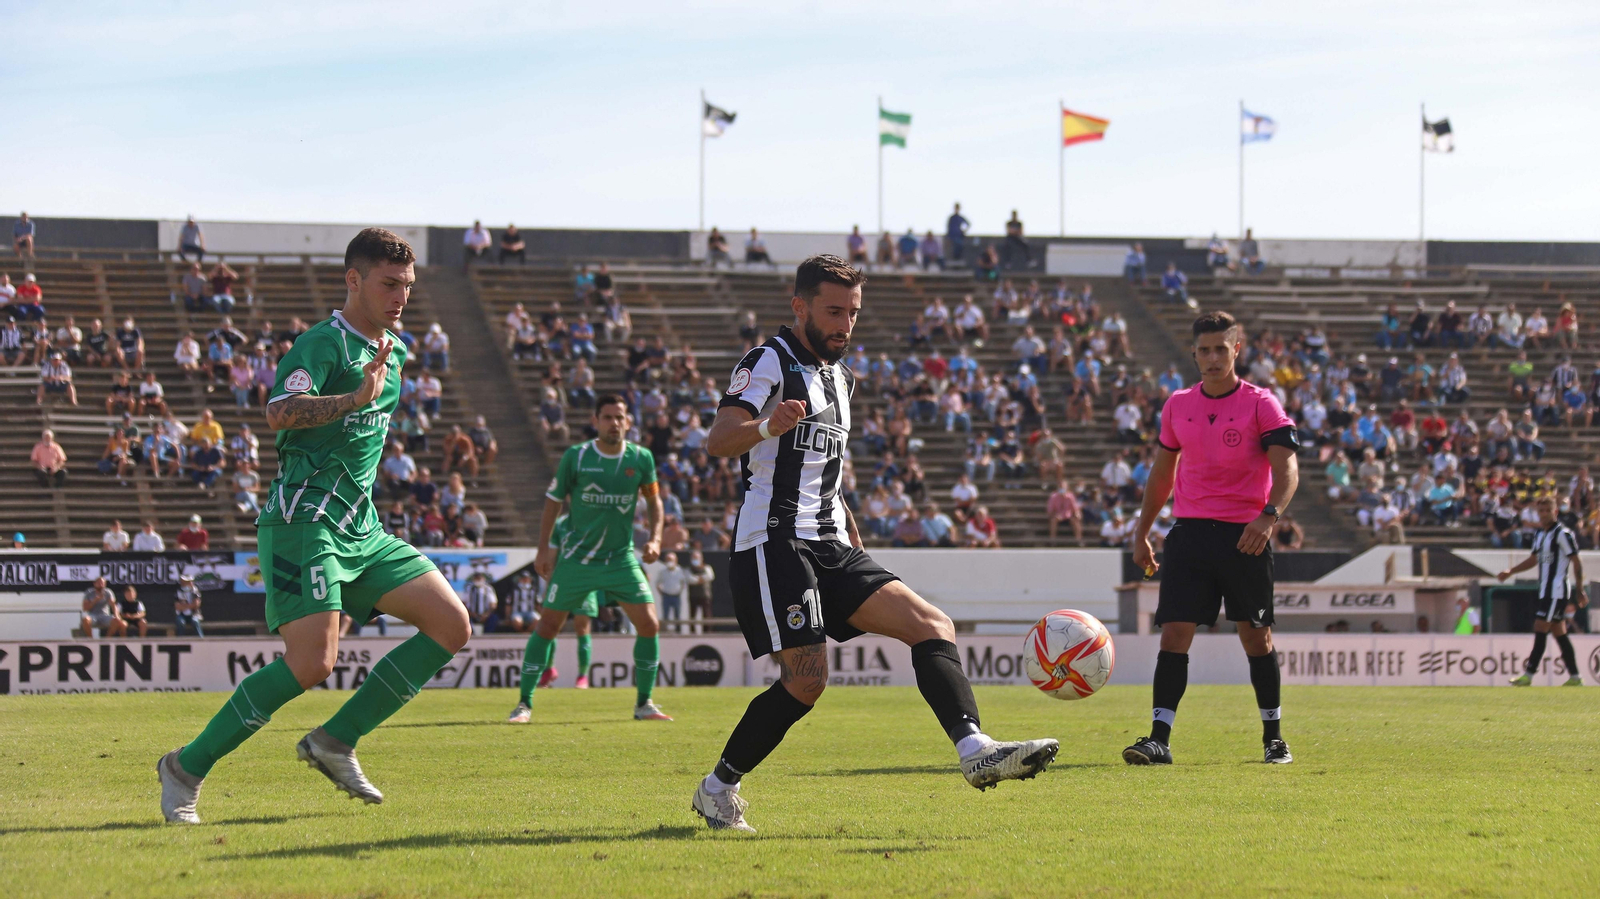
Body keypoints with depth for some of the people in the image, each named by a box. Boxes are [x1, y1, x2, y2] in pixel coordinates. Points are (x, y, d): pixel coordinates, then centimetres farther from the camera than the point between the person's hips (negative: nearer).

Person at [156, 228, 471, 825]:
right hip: (304, 523, -9)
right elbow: (279, 413, -31)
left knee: (451, 627, -1)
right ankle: (186, 769, -7)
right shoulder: (323, 343, -11)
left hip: (361, 529, 9)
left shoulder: (393, 352, 18)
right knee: (311, 664, -21)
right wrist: (356, 397, -39)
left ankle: (335, 742, 4)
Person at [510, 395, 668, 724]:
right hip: (576, 558, -2)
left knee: (649, 625, -7)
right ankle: (525, 703, 5)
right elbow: (554, 500, 1)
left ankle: (644, 704, 7)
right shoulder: (575, 456, -9)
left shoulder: (641, 459, -3)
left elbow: (653, 500, 11)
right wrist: (543, 550, -1)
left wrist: (654, 539, -3)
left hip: (622, 558, 2)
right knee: (548, 625, -3)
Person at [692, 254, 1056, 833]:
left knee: (932, 626, -9)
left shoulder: (838, 377, 21)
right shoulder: (768, 362, -5)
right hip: (774, 542, -8)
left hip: (831, 546, 8)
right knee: (807, 679, -17)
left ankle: (975, 751, -25)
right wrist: (767, 426, -40)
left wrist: (856, 543, 27)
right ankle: (718, 789, -1)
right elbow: (718, 442, -20)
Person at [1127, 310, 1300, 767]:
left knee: (1256, 636, 4)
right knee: (1174, 633, -7)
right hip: (1190, 532, 3)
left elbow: (1287, 468, -12)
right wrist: (1142, 532, 18)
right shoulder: (1178, 405, 10)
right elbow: (1162, 472, 20)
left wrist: (1269, 515, -29)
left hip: (1245, 536, -3)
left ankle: (1274, 737, 17)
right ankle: (1159, 738, -9)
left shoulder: (1260, 404, -4)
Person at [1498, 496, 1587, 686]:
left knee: (1540, 629, -12)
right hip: (1546, 590, 9)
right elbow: (1534, 559, 27)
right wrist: (1510, 571, 18)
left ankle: (1529, 674, -13)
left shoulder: (1563, 533, -11)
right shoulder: (1541, 534, 15)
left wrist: (1580, 590, -14)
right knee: (1559, 633, 8)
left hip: (1557, 590, -9)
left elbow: (1576, 562, -12)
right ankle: (1574, 676, 11)